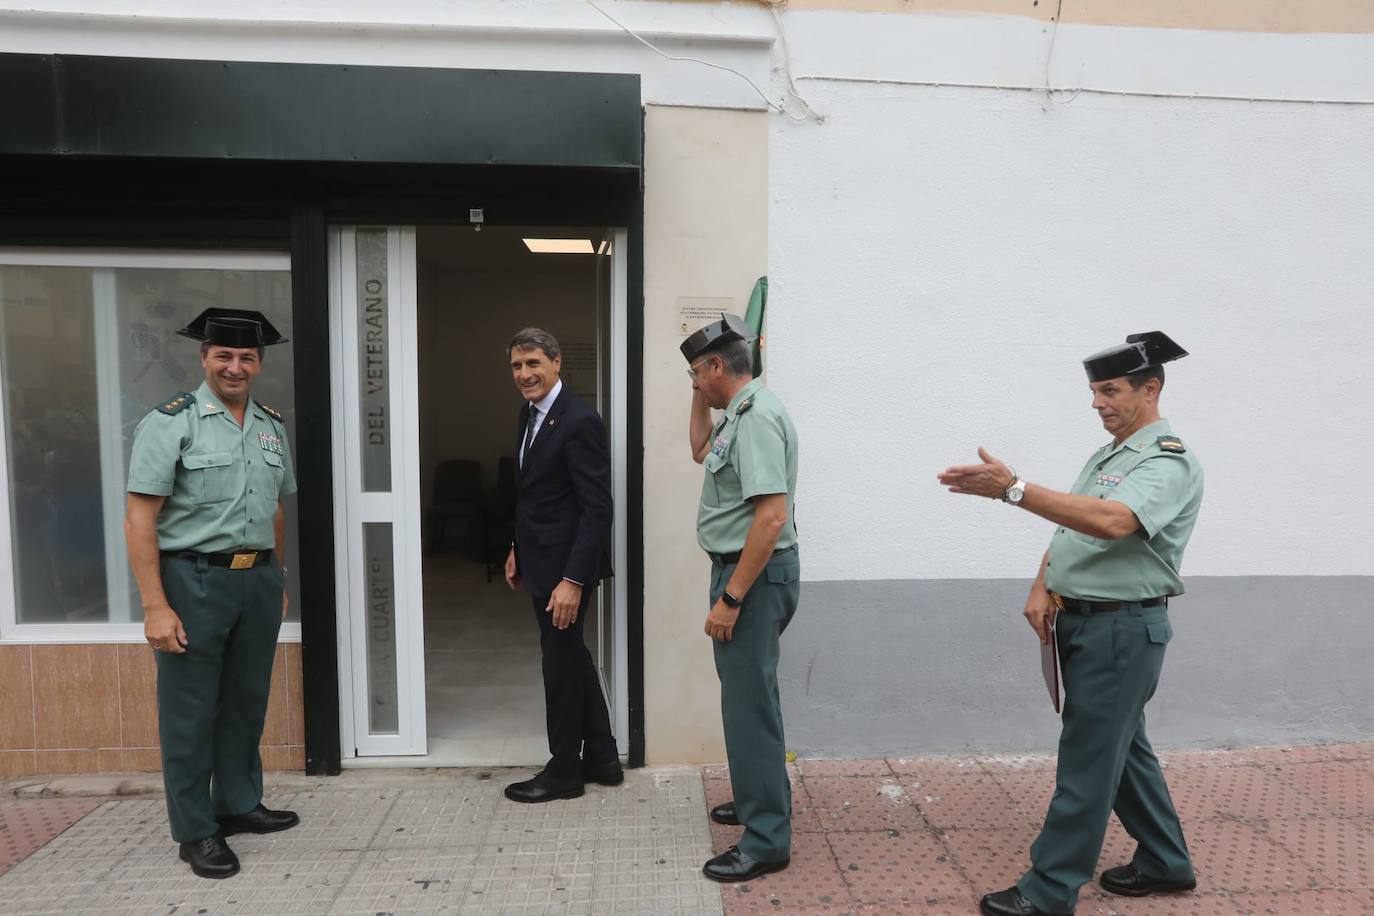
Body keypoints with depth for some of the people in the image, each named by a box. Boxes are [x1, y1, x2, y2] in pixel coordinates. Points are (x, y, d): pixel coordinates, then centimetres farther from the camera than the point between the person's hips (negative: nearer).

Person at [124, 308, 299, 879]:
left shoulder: (272, 426, 9)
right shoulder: (171, 422, -9)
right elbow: (139, 521, -12)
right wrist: (155, 607, -16)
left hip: (258, 580, 6)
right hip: (194, 580, -5)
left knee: (247, 700, 16)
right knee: (191, 710, 6)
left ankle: (239, 804, 34)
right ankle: (196, 831, 21)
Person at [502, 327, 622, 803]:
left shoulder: (579, 420, -20)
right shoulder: (529, 413, 9)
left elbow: (596, 508, -22)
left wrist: (573, 580, -25)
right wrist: (518, 550, 19)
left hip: (566, 564, -9)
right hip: (541, 560, 9)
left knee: (561, 662, 5)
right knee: (571, 657, 18)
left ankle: (564, 771, 24)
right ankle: (601, 758, 33)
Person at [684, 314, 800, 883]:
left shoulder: (756, 416, -21)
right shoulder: (740, 412, 11)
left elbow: (772, 517, -28)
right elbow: (702, 452, 31)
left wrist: (729, 598, -25)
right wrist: (700, 400, 16)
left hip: (753, 575, -11)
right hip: (741, 570, 11)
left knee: (749, 704, -3)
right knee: (743, 695, 21)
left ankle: (766, 840, 10)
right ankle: (755, 800, 38)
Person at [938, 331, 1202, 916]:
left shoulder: (1169, 462, -15)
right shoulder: (1106, 456, 14)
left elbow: (1110, 521, -33)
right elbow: (1069, 528, 14)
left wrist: (1012, 489, -39)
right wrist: (1042, 588, -2)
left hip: (1122, 628, -9)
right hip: (1081, 622, 9)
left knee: (1087, 760, -2)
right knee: (1122, 747, 20)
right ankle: (1164, 862, 36)